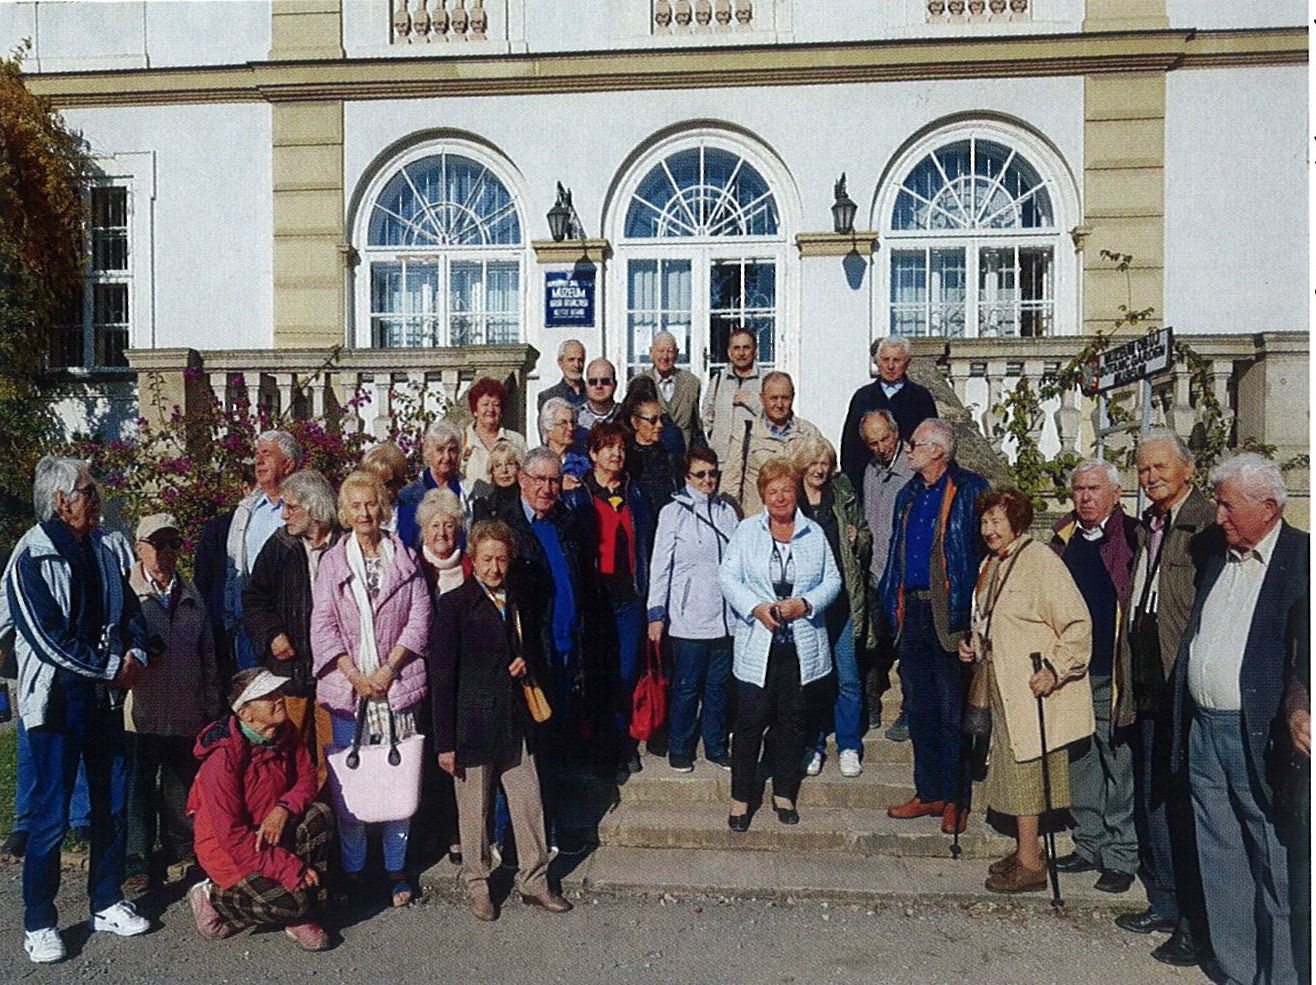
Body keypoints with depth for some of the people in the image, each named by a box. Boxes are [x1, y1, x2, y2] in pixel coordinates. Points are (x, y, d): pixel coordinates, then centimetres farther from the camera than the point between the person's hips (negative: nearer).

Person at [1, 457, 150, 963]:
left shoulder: (106, 547, 5)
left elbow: (129, 608, 14)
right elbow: (49, 638, -16)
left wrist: (135, 653, -4)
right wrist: (112, 667, -13)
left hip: (106, 693, 6)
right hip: (57, 698, -6)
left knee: (113, 803, 12)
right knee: (51, 813, 1)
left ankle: (107, 902, 28)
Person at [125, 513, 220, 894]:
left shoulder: (192, 595, 14)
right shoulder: (123, 590, -1)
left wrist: (212, 705, 13)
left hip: (187, 712, 4)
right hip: (140, 710, -4)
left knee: (182, 786, 12)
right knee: (138, 788, 3)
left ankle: (182, 849, 27)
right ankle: (137, 865, 15)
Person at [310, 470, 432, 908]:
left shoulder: (405, 559, 6)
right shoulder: (332, 561, 6)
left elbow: (419, 620, 1)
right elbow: (323, 626, 1)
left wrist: (387, 670, -9)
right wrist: (354, 675, -10)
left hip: (397, 682, 0)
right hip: (347, 687, 0)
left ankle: (396, 868, 17)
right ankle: (351, 870, 19)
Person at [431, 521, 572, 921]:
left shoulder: (518, 602, 10)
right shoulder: (454, 604, -8)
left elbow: (535, 649, 25)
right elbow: (443, 675, -9)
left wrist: (529, 662, -1)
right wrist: (445, 741, -12)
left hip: (517, 722, 5)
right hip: (473, 724, -5)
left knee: (529, 803, 8)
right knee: (474, 809, 8)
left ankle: (533, 881, 24)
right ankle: (477, 884, 28)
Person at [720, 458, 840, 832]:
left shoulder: (814, 533, 8)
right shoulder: (747, 530, 3)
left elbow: (832, 579, 7)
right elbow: (728, 577, -1)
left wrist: (805, 604, -11)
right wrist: (755, 607, -16)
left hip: (804, 645, 2)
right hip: (757, 644, -2)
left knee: (793, 721, 10)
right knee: (751, 721, 0)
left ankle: (784, 794, 26)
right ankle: (741, 798, 13)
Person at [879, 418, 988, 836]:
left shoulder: (970, 489, -5)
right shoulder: (908, 495, 16)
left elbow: (985, 548, -9)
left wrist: (968, 610, -15)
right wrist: (893, 604, 12)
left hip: (949, 610, -7)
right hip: (912, 610, 7)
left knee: (952, 710, 0)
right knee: (918, 706, 12)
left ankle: (954, 798, 12)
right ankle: (928, 792, 23)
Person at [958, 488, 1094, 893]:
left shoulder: (1040, 561, -15)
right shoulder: (990, 564, 11)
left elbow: (1078, 624, -17)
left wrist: (1054, 671, -23)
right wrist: (973, 644, 7)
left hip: (1034, 689, -9)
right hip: (1004, 688, 9)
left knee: (1023, 767, -3)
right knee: (1011, 766, 14)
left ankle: (1030, 864, 8)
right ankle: (1026, 850, 27)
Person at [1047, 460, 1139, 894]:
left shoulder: (1131, 537, -6)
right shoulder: (1063, 537, 11)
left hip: (1112, 674, -5)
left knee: (1120, 766, 4)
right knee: (1080, 764, 14)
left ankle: (1121, 858, 16)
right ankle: (1089, 846, 27)